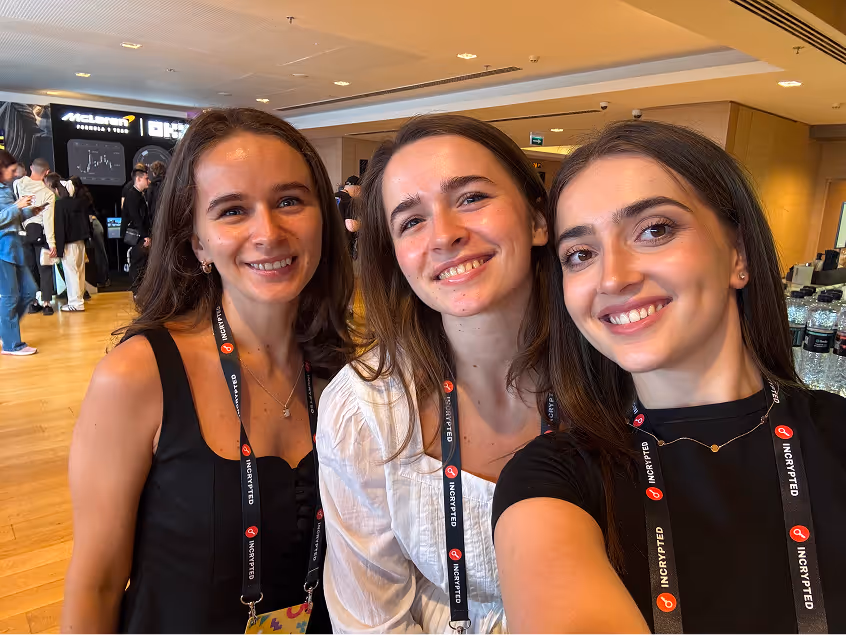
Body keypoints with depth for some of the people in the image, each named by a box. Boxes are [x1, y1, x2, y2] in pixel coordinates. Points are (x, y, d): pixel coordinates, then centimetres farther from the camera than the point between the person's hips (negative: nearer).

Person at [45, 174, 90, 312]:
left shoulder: (59, 205, -15)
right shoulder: (79, 201, 5)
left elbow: (59, 228, -16)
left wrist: (58, 247, -12)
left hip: (69, 244, -7)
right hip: (81, 241, 7)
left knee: (71, 273, -1)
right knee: (79, 271, 13)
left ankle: (75, 303, 2)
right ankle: (78, 298, 21)